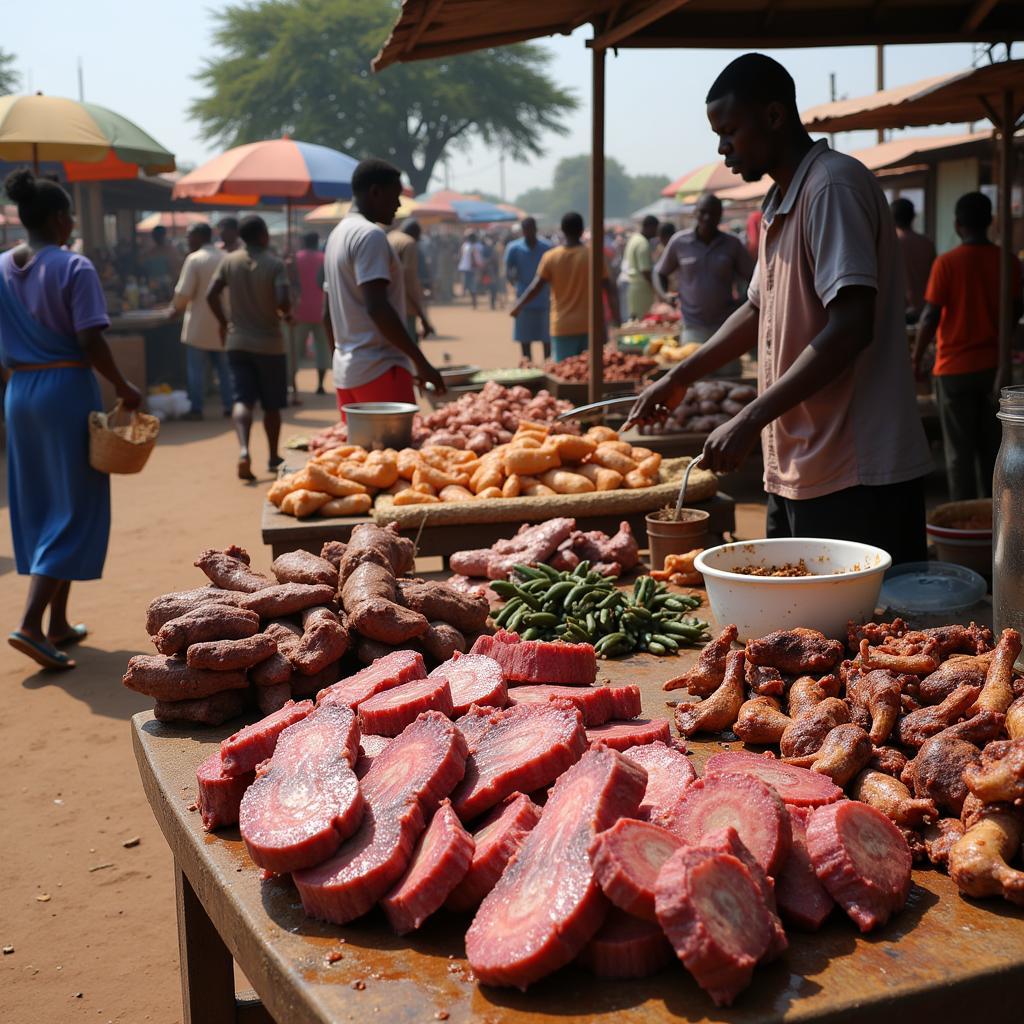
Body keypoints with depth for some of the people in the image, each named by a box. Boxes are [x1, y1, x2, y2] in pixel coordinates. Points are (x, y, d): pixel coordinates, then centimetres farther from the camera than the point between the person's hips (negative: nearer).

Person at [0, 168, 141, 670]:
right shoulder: (74, 268, -12)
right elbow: (90, 342, -17)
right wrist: (124, 388, -6)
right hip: (67, 389, -6)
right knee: (73, 508, 0)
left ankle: (58, 623, 22)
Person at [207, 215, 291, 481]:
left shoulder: (229, 261, 0)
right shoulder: (275, 264, -11)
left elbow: (211, 295, -1)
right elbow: (282, 300, -21)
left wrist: (223, 322, 14)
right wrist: (287, 315, 1)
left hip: (237, 341, 2)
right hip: (269, 343, -2)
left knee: (242, 399, -1)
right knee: (271, 404, 12)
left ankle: (243, 449, -25)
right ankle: (273, 458, 24)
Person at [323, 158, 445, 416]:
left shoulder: (338, 235, 18)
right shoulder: (370, 235, -11)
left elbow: (329, 314, 21)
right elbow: (377, 307, -21)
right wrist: (421, 362, -20)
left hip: (345, 372, 10)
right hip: (379, 369, -10)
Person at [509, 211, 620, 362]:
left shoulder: (551, 257, -3)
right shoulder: (595, 255, -2)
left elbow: (535, 288, -3)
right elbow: (609, 289, -2)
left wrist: (517, 307, 10)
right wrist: (616, 318, 4)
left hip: (563, 328, 0)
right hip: (590, 326, 0)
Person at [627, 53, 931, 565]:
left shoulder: (833, 186, -13)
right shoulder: (781, 202, 17)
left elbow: (850, 329, -22)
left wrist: (750, 420, -23)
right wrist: (680, 378, 22)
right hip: (796, 470, 9)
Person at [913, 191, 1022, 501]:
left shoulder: (947, 263, -11)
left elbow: (930, 317, -12)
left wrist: (916, 360, -2)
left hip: (955, 368, -4)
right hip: (994, 367, 4)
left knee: (959, 451, 2)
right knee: (991, 447, 13)